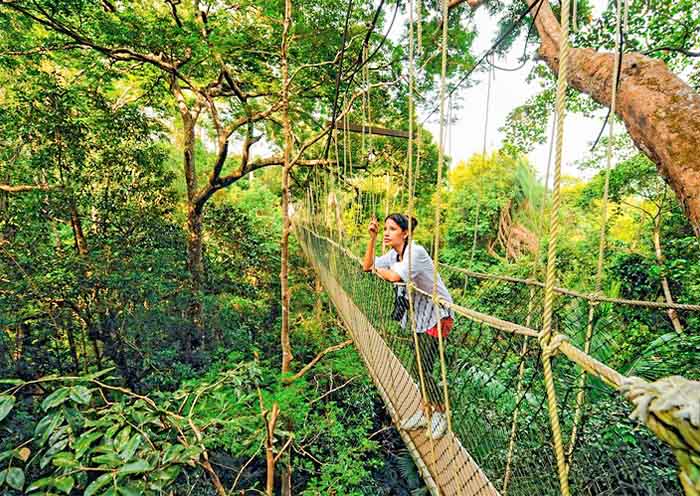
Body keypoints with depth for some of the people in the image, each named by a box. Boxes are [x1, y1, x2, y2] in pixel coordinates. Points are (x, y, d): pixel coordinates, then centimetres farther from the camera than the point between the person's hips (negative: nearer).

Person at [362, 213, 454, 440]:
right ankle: (427, 410, 34)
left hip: (437, 315, -8)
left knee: (420, 369, -6)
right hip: (418, 316, 8)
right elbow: (367, 266, 5)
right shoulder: (393, 255, 3)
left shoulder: (416, 252, -23)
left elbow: (395, 276, -36)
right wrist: (372, 238, -4)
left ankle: (440, 411, 18)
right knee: (421, 368, 16)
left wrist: (377, 268, -15)